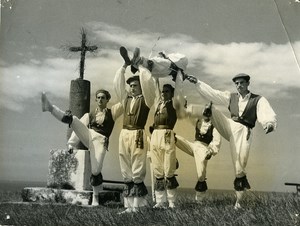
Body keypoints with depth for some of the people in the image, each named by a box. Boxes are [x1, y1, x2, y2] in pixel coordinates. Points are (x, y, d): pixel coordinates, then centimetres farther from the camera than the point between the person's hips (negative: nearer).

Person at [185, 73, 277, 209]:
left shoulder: (258, 100, 2)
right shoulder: (231, 97, 14)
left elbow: (269, 115, -12)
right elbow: (212, 93, 9)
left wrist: (270, 124, -36)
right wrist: (197, 82, 1)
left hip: (243, 132, -3)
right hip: (229, 126, 4)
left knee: (240, 165, -5)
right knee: (209, 108, -14)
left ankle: (239, 199, 9)